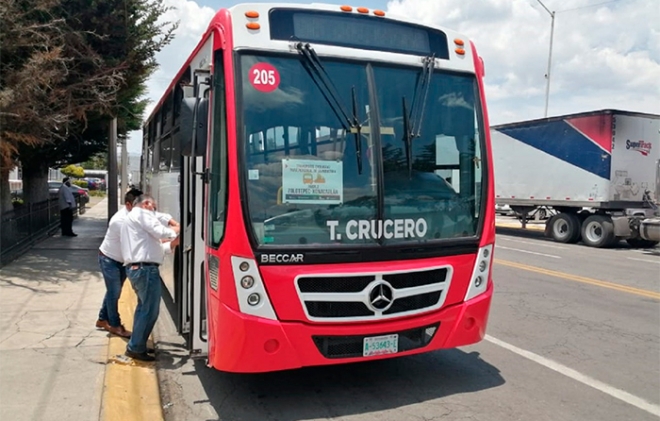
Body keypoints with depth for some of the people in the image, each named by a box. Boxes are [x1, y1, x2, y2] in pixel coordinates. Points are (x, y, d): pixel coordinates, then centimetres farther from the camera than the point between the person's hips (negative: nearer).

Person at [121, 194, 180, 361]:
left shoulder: (131, 217, 28)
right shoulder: (141, 213, -3)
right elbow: (160, 232, -14)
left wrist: (171, 244, 16)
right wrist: (175, 231, 5)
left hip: (134, 268, 11)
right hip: (145, 269, -11)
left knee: (144, 307, 22)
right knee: (150, 310, -5)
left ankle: (135, 344, 30)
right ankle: (136, 348, 1)